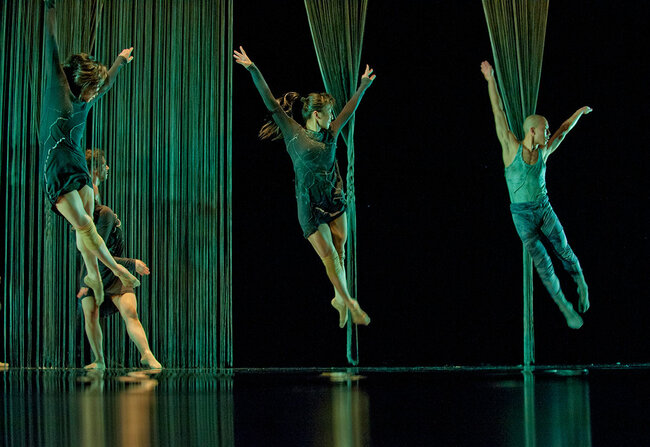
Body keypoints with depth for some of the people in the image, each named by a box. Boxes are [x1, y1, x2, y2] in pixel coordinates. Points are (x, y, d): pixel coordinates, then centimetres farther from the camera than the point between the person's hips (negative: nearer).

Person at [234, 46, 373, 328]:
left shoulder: (330, 135, 9)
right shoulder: (293, 132, -5)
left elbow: (349, 110, 21)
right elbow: (271, 103, -9)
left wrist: (363, 86, 26)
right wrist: (253, 70, -13)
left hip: (334, 201, 5)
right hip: (310, 205, -5)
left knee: (339, 251, 5)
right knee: (329, 256, -4)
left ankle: (340, 299, 18)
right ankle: (349, 302, 5)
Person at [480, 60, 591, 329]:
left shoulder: (543, 152, 0)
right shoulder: (511, 148, -11)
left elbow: (563, 131, 17)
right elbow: (498, 113, -14)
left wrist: (579, 112, 29)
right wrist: (491, 80, -17)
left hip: (544, 209, 3)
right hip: (522, 215, -3)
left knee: (564, 251, 10)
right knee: (542, 263, 0)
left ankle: (582, 286, 35)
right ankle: (564, 307, 10)